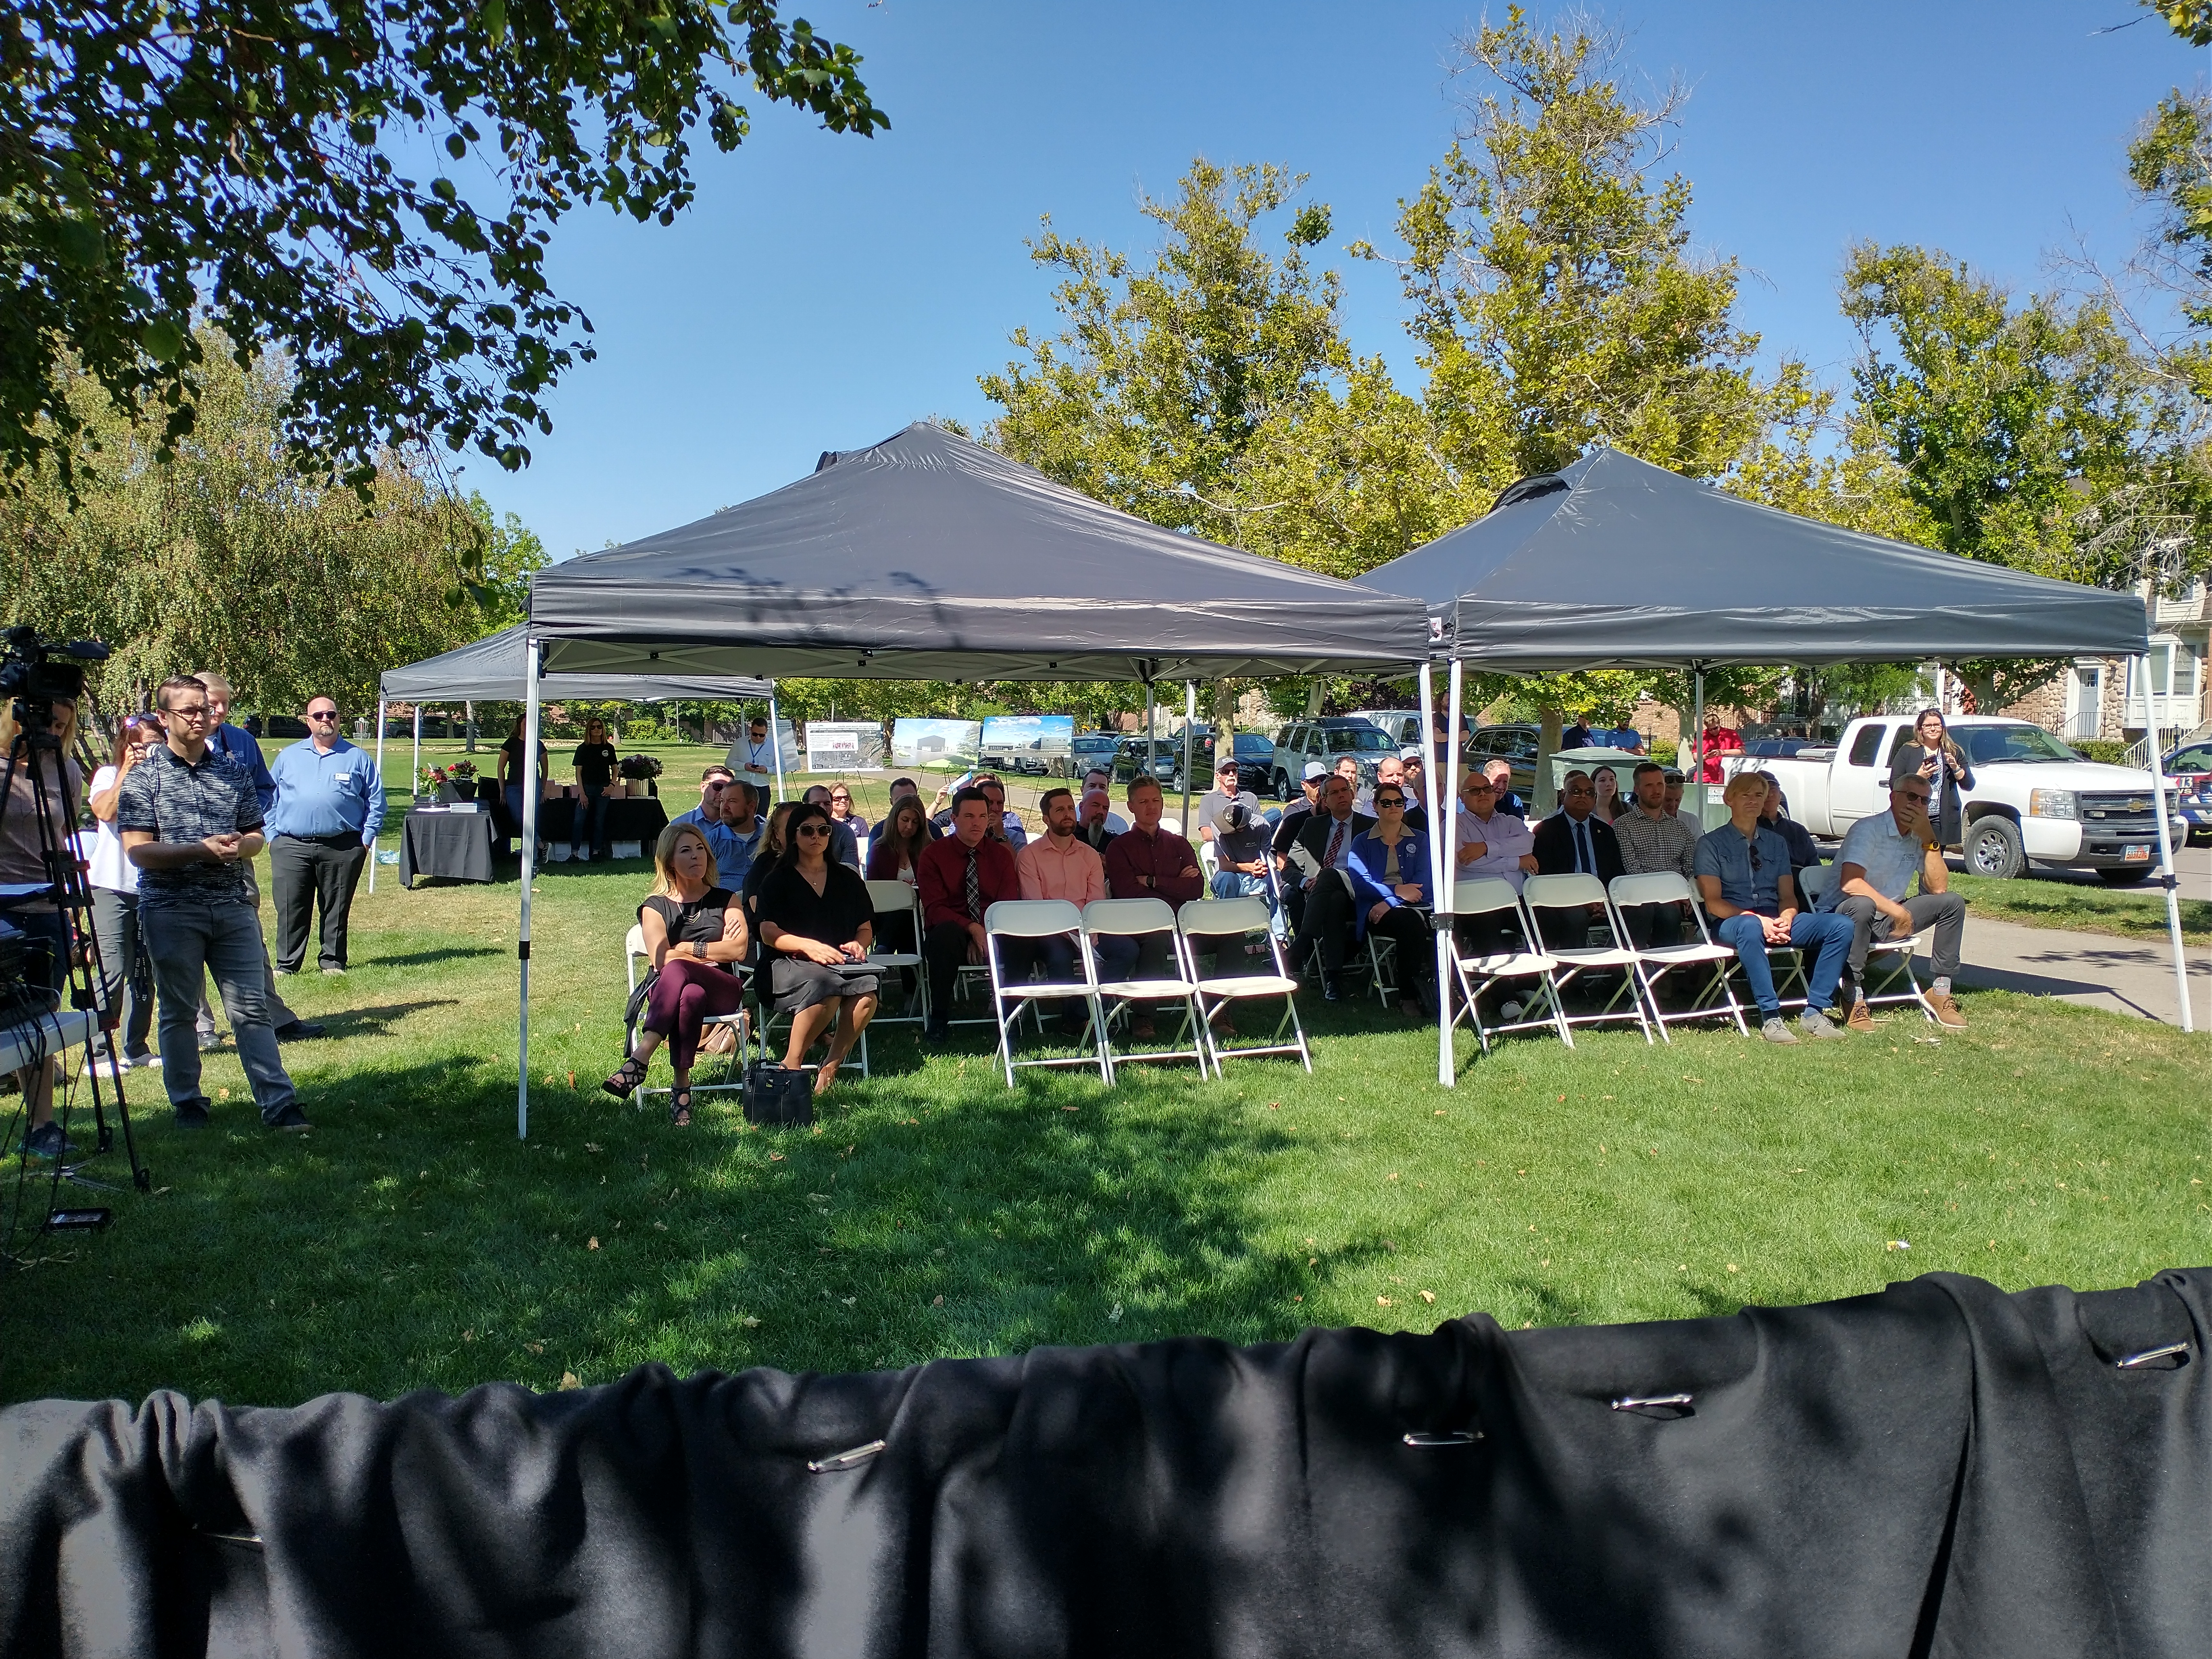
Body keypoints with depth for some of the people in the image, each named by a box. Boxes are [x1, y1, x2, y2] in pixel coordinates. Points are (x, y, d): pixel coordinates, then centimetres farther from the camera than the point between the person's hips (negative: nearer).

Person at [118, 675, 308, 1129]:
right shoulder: (143, 775, -1)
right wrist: (201, 850, -19)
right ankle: (188, 1104, 20)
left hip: (232, 906, 3)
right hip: (171, 909, -2)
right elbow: (137, 850, -8)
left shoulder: (232, 771, 11)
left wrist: (239, 846, -7)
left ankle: (278, 1103, -1)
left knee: (251, 1008, 0)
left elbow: (256, 835, 16)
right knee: (178, 1012, 8)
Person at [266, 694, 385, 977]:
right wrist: (272, 835, 4)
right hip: (291, 846, 1)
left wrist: (366, 838, 0)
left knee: (336, 910, 5)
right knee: (290, 909, -1)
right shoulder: (288, 757, 14)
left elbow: (376, 801, 9)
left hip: (341, 848, -1)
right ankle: (287, 964, 7)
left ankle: (332, 961, 14)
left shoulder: (357, 758, 9)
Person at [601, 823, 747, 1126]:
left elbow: (739, 950, -1)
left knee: (677, 970, -36)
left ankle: (639, 1058, -47)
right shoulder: (655, 906, 13)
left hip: (722, 991, 0)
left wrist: (687, 948, -3)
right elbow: (660, 959, -4)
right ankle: (682, 1088, -44)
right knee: (690, 996, -40)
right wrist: (716, 951, -1)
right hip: (665, 992, 0)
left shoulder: (726, 900, 16)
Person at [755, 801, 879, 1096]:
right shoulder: (778, 880, 11)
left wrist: (857, 944, -3)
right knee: (825, 986, -39)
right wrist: (808, 946, -17)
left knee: (868, 989, -33)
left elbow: (866, 929, 21)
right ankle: (791, 1067, -23)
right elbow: (769, 933, -1)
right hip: (787, 963, -3)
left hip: (841, 963, 3)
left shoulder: (848, 878, 21)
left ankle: (829, 1069, -25)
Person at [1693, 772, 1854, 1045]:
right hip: (1731, 922, -5)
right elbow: (1713, 902, -5)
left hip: (1777, 920, 5)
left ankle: (1813, 1012, -19)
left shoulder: (1776, 843, 20)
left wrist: (1786, 919, -10)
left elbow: (1788, 896, 14)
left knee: (1841, 926, -19)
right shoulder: (1712, 843, 4)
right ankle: (1770, 1018, -37)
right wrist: (1758, 919, -19)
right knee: (1750, 927, -42)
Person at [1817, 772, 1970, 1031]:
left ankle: (1941, 990, 1)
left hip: (1888, 919, 7)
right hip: (1844, 914, -7)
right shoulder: (1869, 829, -16)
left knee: (1953, 902, -4)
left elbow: (1938, 888, -4)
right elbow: (1850, 883, -30)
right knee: (1862, 905, -40)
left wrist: (1929, 838, -12)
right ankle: (1854, 999, -29)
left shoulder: (1919, 836, 6)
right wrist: (1897, 911, -25)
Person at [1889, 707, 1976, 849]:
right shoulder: (1907, 751, 6)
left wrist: (1955, 768, -5)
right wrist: (1918, 777, -13)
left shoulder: (1954, 752, 13)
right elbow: (1894, 784, 1)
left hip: (1942, 820, 2)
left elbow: (1969, 785, 10)